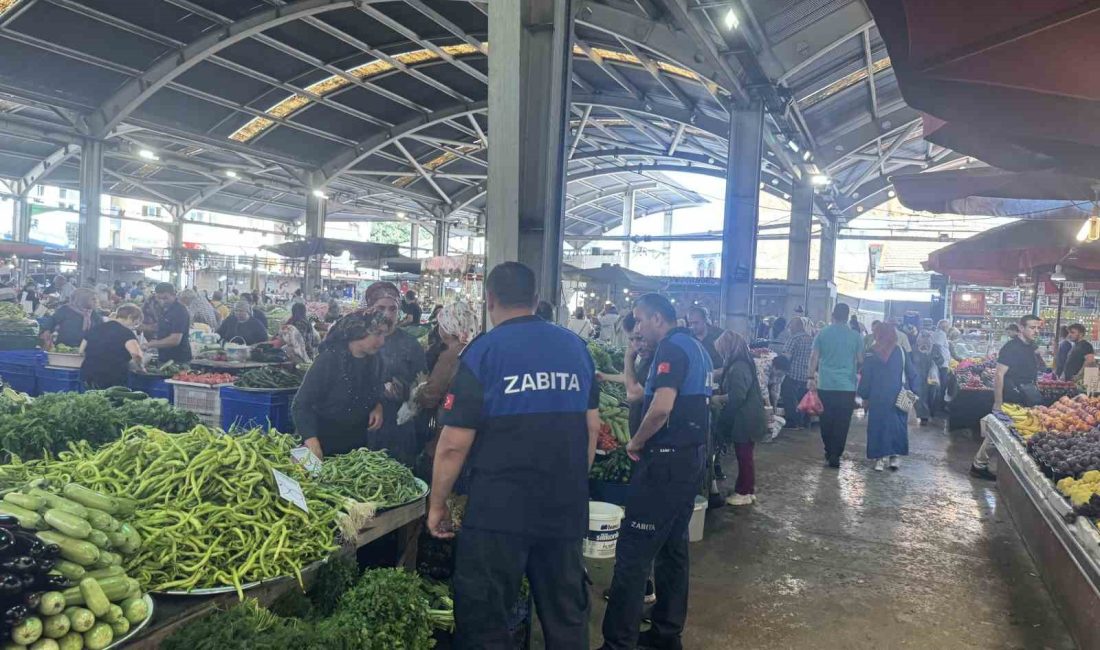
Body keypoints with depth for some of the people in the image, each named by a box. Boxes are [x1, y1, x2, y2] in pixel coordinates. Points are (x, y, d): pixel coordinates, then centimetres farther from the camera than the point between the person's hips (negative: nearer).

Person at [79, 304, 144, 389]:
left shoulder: (96, 328, 12)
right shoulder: (125, 332, -9)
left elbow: (82, 350, 17)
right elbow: (136, 353, -26)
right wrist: (139, 365, -8)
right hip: (112, 380, -6)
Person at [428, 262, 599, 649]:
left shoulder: (483, 351, -9)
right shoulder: (576, 346, 5)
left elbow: (455, 443, -10)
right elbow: (592, 426, 10)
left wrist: (437, 505, 2)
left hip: (500, 508, -5)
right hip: (566, 507, 5)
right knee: (567, 615, 18)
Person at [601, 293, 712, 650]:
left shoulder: (671, 348, -15)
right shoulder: (695, 346, 14)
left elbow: (661, 408, -27)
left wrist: (635, 442, -12)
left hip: (667, 460, -10)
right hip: (691, 457, 10)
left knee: (634, 551, -5)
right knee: (673, 546, 16)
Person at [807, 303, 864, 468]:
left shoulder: (822, 334, 1)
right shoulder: (855, 336, 0)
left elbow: (814, 357, -2)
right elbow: (860, 360, 2)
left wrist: (811, 377, 3)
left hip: (825, 386, 1)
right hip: (847, 386, -1)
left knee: (826, 421, 13)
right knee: (842, 423, 3)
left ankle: (829, 451, 21)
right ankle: (835, 455, -1)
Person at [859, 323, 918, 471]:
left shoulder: (871, 354, -4)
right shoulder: (901, 351, -1)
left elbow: (865, 377, -2)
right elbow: (911, 373, 0)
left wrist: (865, 397, 5)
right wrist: (913, 392, 6)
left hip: (877, 397, -1)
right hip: (898, 397, 1)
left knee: (878, 426, 5)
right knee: (897, 425, 10)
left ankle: (880, 458, 3)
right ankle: (895, 456, 7)